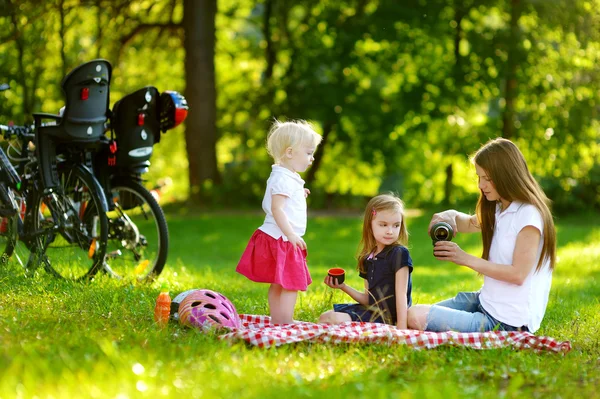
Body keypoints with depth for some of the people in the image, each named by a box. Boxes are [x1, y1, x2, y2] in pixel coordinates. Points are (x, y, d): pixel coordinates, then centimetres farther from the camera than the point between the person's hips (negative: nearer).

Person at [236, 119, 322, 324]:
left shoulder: (288, 177, 15)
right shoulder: (283, 179, -19)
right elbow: (276, 209, -25)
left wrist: (299, 196, 17)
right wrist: (291, 234, -27)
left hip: (284, 239, 11)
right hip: (281, 239, -11)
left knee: (278, 284, 15)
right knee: (291, 284, -10)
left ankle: (276, 322, 21)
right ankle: (285, 324, -10)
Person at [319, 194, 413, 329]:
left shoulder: (399, 254, -13)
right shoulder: (368, 259, 10)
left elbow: (401, 294, -18)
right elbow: (368, 299, 13)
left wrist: (401, 328, -25)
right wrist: (343, 287, 2)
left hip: (389, 318, -9)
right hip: (372, 311, 9)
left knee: (336, 319, -21)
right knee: (325, 317, 17)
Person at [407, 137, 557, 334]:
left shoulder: (528, 215, -17)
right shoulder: (499, 209, 10)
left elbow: (518, 274, -22)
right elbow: (471, 223, 29)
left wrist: (466, 259, -20)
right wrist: (451, 216, 5)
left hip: (508, 320, -9)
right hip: (487, 300, 9)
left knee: (416, 317, -20)